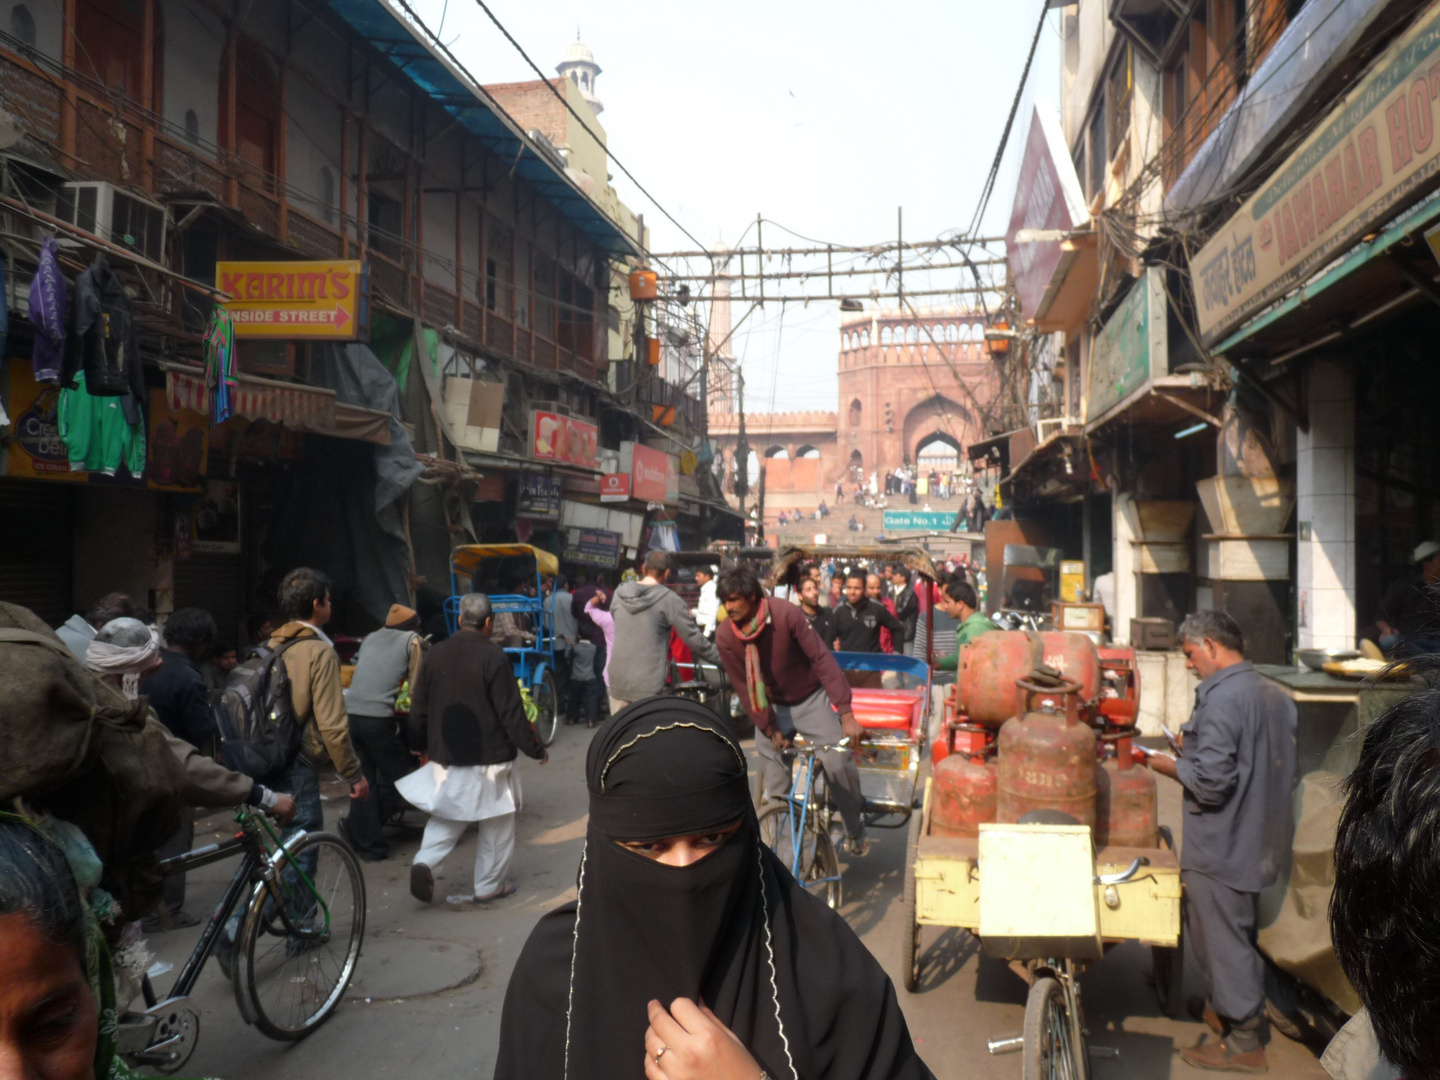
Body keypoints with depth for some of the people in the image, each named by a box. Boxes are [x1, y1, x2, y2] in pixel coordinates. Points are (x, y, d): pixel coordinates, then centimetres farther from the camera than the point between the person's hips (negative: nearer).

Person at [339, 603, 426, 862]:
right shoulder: (413, 641, 8)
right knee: (400, 781, 9)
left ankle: (368, 844, 17)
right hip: (378, 718, -6)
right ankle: (355, 825, 6)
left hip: (350, 714, 6)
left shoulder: (370, 638, 21)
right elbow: (417, 688, 6)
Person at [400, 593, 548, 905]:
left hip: (444, 755, 5)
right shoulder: (493, 657, -16)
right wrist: (535, 748, -5)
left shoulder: (435, 654, 2)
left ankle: (424, 863, -3)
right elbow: (511, 713, -15)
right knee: (496, 822, 11)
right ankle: (489, 886, 19)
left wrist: (421, 746, 25)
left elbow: (418, 710, 10)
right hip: (489, 757, -5)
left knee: (446, 815, 19)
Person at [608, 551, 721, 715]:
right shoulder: (669, 600, -9)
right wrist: (723, 660, 6)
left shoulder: (619, 594, 4)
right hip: (648, 688, -5)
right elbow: (695, 640, -7)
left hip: (617, 682, 5)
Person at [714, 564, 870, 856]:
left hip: (811, 699, -3)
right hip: (774, 705, 3)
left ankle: (856, 831, 6)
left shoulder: (787, 615, -25)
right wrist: (770, 730, -10)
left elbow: (823, 660, -25)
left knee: (837, 760, -15)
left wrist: (846, 715, -29)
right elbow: (744, 688, -6)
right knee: (770, 761, -5)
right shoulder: (725, 637, -15)